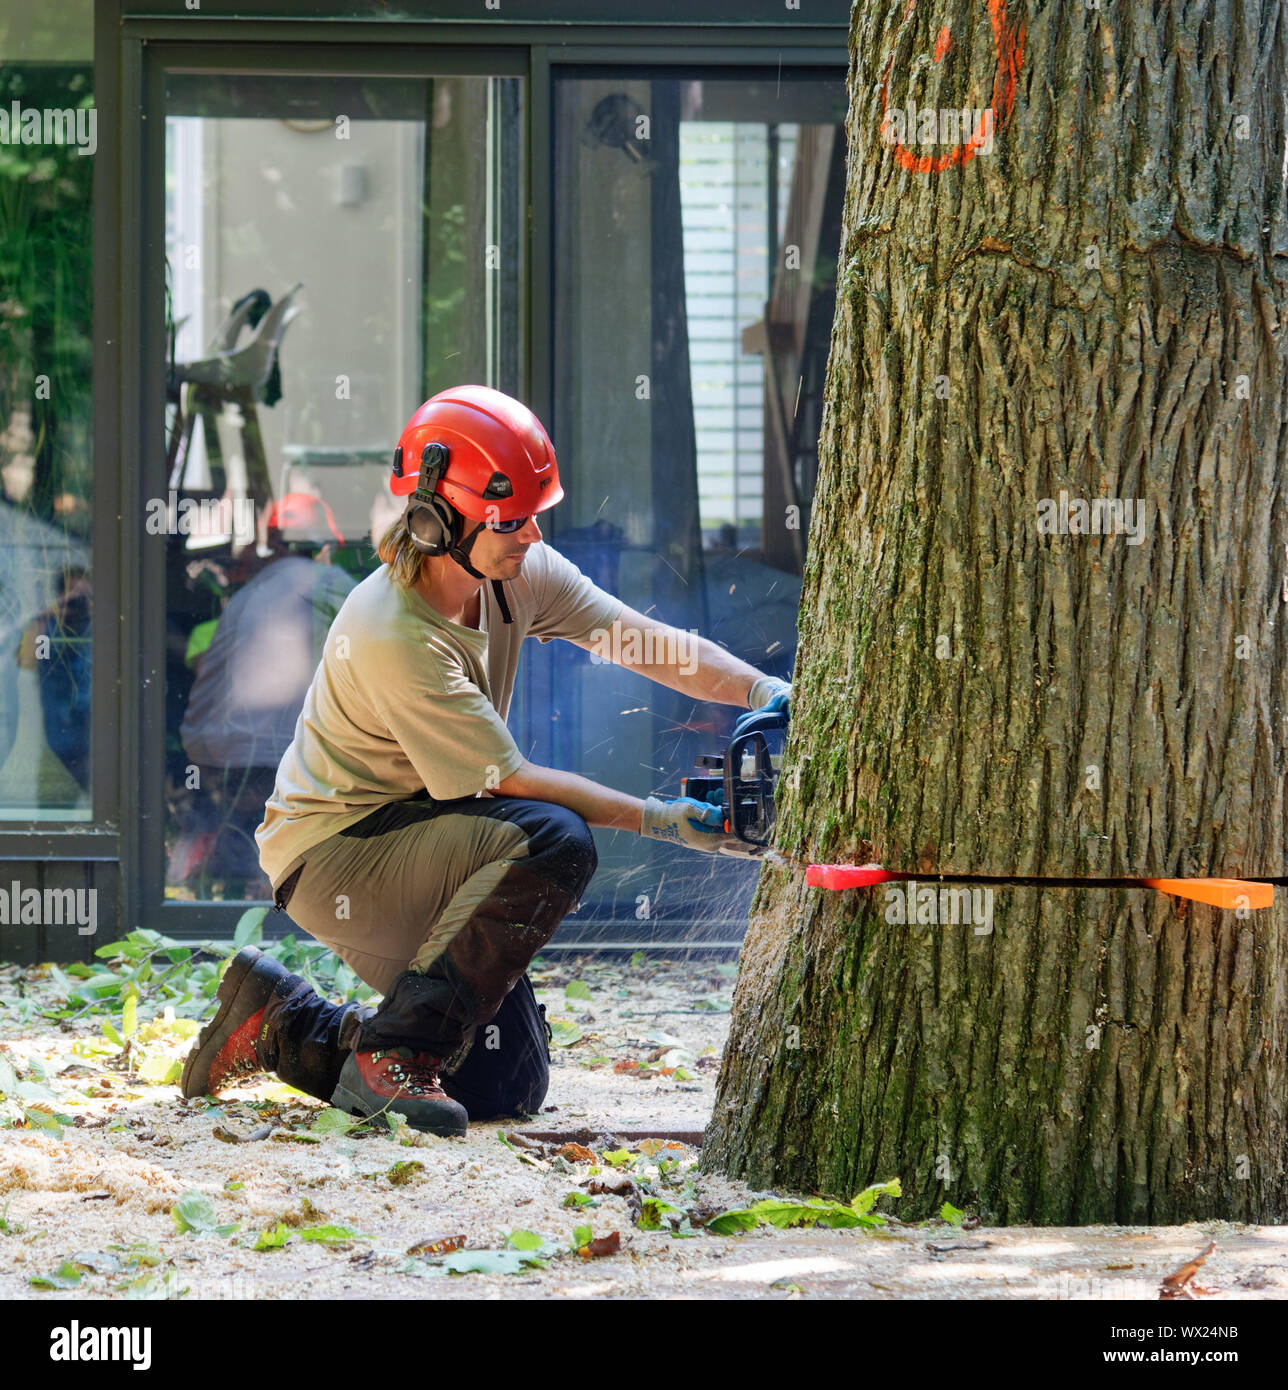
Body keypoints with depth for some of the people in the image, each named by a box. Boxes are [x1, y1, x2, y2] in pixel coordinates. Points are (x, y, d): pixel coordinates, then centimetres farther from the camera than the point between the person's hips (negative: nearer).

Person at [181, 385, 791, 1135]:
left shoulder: (519, 572, -6)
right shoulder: (391, 635, -28)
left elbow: (652, 644, -8)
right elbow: (510, 779, -24)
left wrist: (769, 692, -24)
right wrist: (660, 819, -25)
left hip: (413, 832, 8)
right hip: (331, 854, -8)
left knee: (510, 1087, 5)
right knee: (553, 841, -31)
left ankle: (282, 1024, 17)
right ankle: (394, 1056, -23)